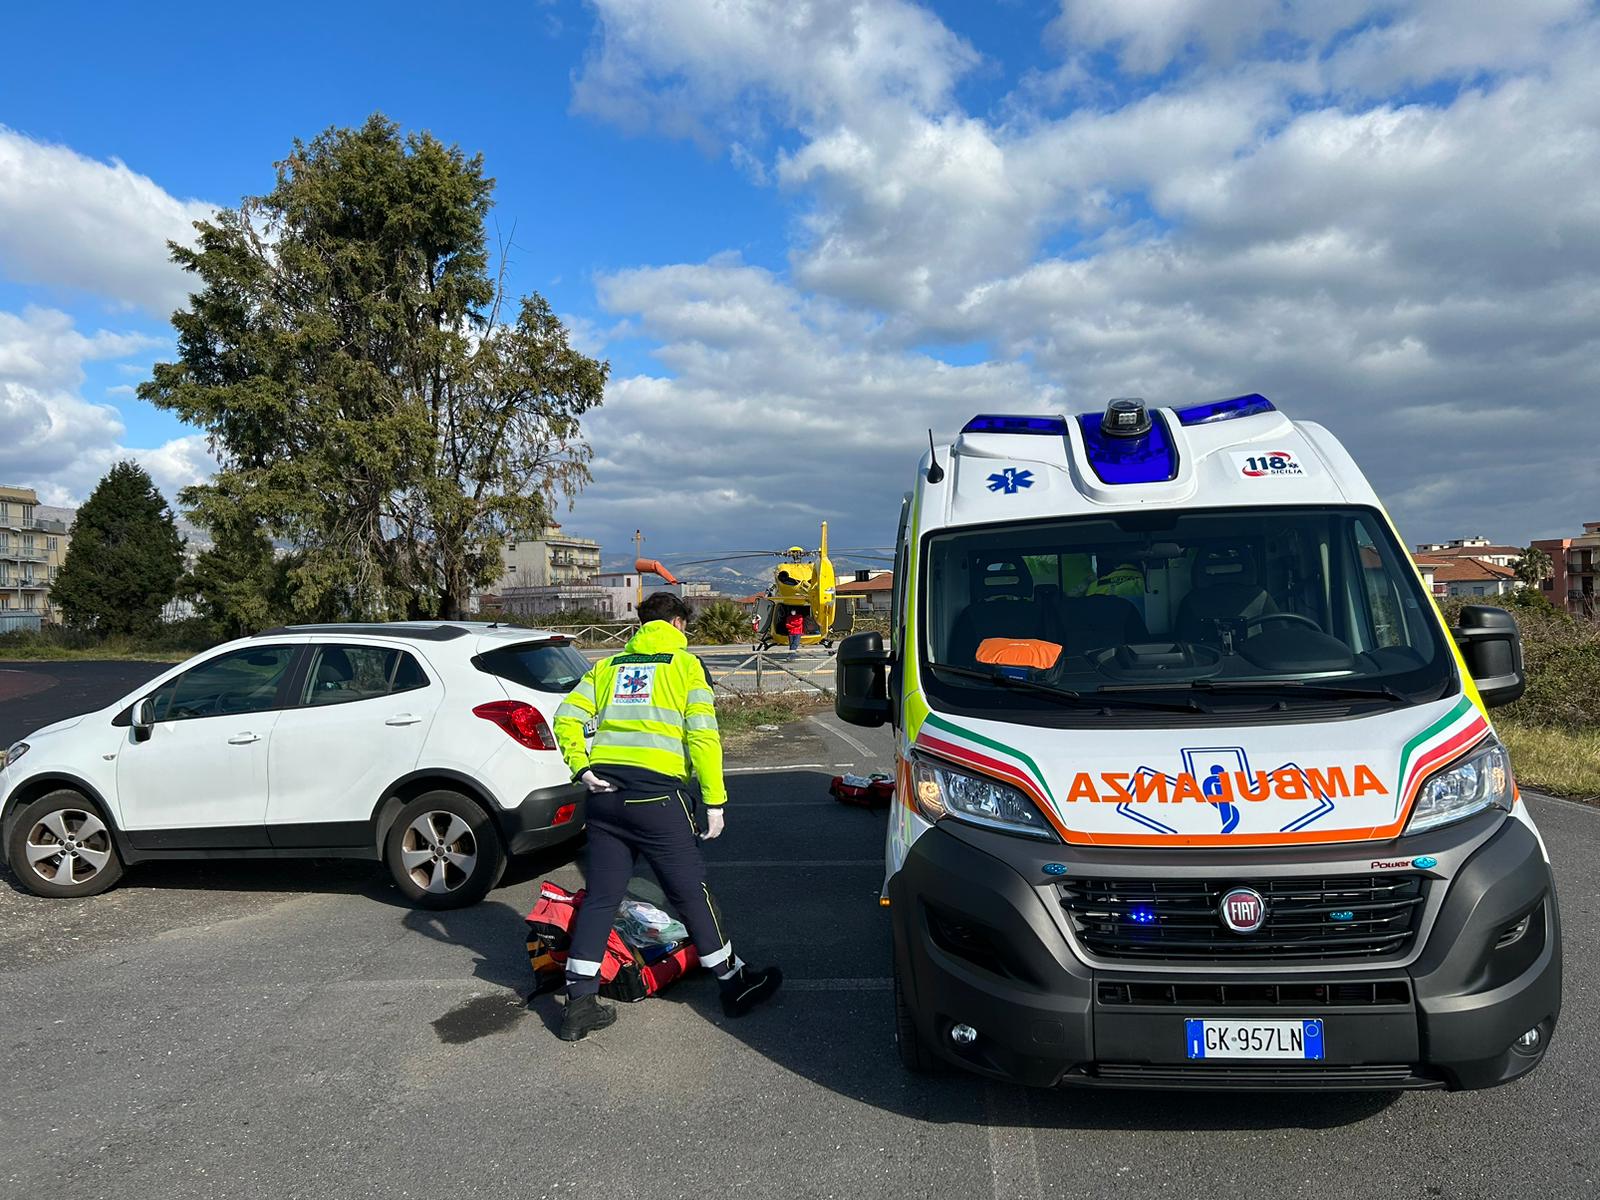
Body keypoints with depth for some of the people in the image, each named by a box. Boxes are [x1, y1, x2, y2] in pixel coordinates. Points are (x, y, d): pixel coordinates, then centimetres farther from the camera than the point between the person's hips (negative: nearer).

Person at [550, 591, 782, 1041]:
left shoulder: (609, 664, 18)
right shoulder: (685, 664, 4)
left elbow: (567, 716, 7)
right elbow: (703, 736, -6)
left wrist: (582, 769, 4)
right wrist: (715, 801, -4)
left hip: (604, 794, 5)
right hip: (657, 793, -4)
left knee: (600, 896, 12)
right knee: (692, 892, 7)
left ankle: (579, 1001, 14)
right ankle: (734, 983, 22)